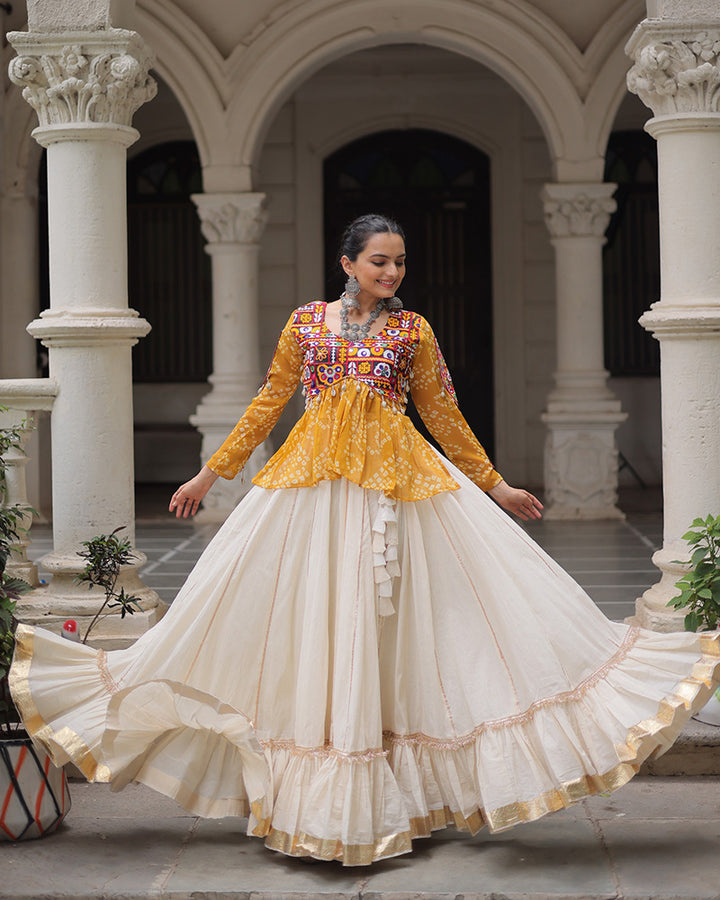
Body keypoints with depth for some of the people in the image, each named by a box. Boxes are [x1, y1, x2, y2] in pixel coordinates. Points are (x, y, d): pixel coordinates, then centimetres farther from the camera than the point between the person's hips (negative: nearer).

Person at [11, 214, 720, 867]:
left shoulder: (413, 330, 8)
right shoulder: (306, 322, 9)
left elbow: (443, 414, 12)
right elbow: (268, 403, 13)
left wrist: (494, 485, 13)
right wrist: (211, 473, 12)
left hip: (395, 480, 0)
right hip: (314, 478, 1)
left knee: (383, 617, -2)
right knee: (313, 616, 0)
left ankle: (385, 793, 7)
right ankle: (317, 791, 10)